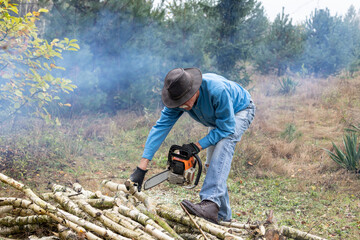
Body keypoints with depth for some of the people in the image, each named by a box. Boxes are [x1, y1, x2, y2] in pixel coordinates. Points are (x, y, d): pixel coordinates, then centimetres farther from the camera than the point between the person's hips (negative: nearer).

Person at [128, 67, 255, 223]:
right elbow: (160, 127, -28)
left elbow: (227, 128, -34)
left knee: (223, 144, -34)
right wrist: (141, 168, -33)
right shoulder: (177, 97, -25)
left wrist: (198, 146, -34)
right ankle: (223, 216, 10)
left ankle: (211, 204, -45)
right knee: (213, 166, 0)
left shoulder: (217, 90, -43)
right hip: (217, 119, 7)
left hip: (240, 110, -7)